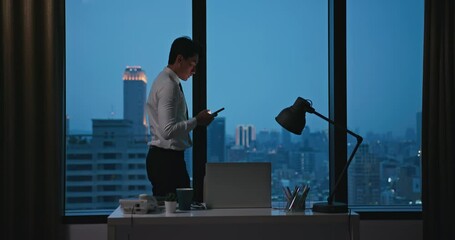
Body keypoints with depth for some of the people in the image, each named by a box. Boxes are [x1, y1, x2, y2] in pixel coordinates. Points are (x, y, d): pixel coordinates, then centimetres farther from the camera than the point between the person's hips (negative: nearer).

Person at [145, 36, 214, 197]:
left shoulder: (164, 80, 15)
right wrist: (196, 121, -16)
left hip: (161, 158, 11)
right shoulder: (169, 85, -16)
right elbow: (168, 131, -24)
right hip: (167, 159, -11)